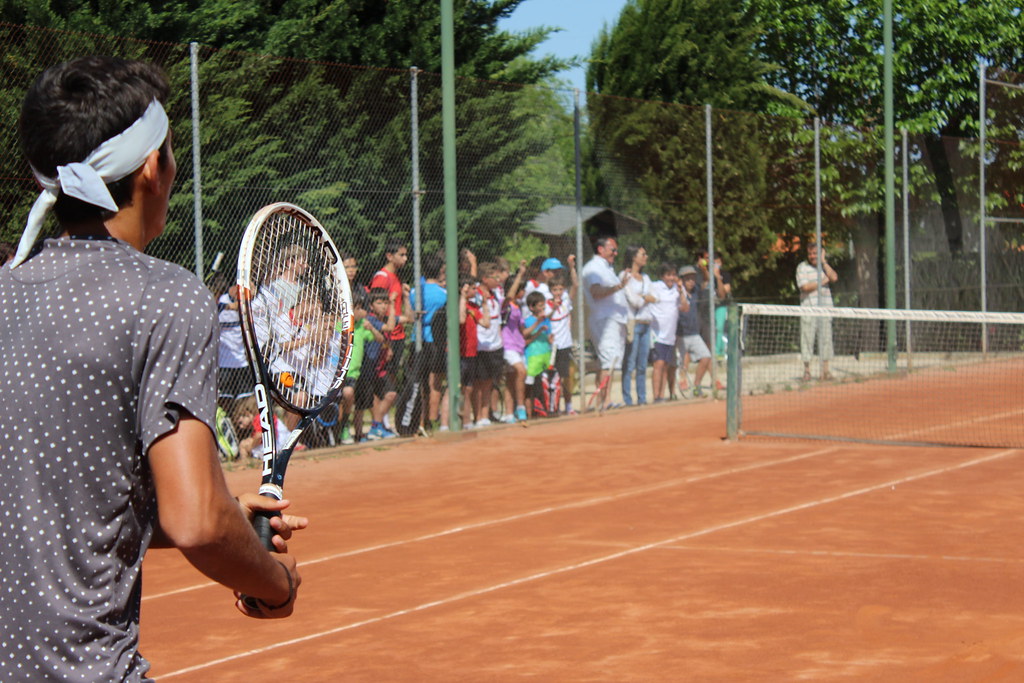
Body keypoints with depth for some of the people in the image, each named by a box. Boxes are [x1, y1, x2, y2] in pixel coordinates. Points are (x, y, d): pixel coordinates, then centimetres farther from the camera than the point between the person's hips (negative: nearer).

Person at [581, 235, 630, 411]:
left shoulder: (608, 268, 24)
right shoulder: (593, 267, -7)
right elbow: (596, 292, -23)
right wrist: (617, 287, -36)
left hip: (616, 320, 10)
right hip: (604, 320, -10)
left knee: (608, 363, 9)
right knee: (608, 362, -18)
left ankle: (603, 403, 11)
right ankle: (603, 402, -22)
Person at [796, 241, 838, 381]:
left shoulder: (825, 266, 15)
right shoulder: (802, 267, 1)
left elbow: (834, 277, -4)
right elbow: (805, 287, -11)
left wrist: (823, 261, -3)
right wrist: (822, 281, -4)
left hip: (825, 307, 4)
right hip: (808, 307, -4)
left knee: (826, 338, 2)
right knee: (807, 339, -4)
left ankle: (825, 370, 6)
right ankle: (807, 370, 2)